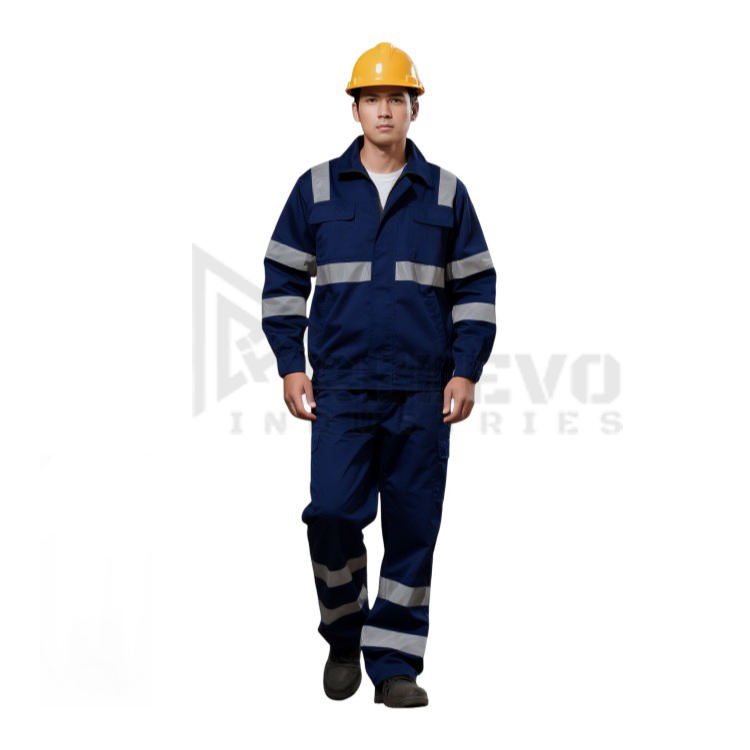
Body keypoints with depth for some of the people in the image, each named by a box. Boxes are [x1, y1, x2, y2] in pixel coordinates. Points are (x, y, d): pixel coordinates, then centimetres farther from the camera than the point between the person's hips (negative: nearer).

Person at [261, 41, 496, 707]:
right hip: (340, 386, 0)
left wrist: (466, 371, 1)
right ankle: (343, 638, 15)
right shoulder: (317, 188, 8)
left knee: (413, 527, 1)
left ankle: (395, 664, 11)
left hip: (423, 391, 1)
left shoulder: (445, 194, 9)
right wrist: (290, 366, 3)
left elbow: (475, 287, 11)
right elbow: (283, 279, 11)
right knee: (332, 512, -10)